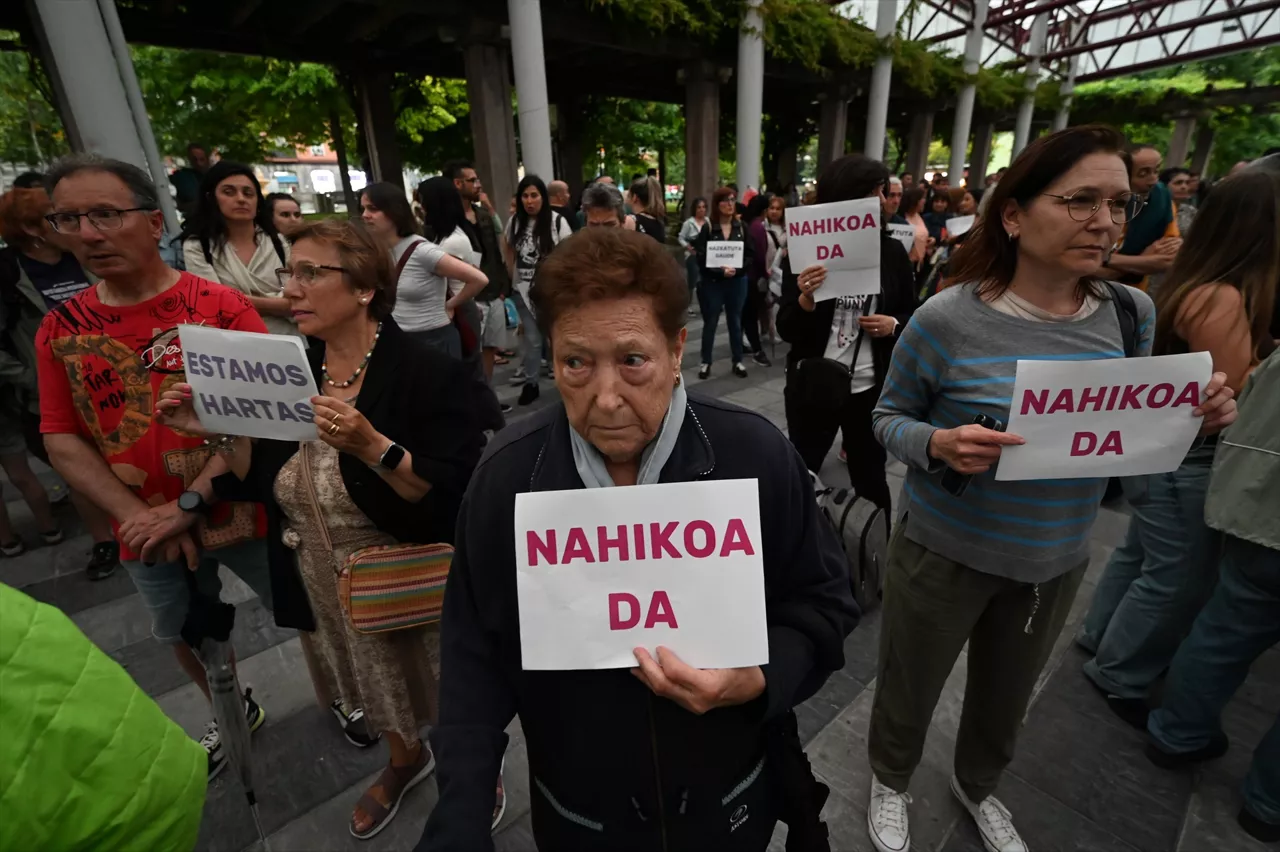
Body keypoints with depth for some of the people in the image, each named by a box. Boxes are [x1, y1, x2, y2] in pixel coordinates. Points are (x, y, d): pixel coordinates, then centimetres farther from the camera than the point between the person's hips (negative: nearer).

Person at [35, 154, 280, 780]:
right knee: (188, 639, 24)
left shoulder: (223, 307, -13)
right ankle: (235, 716, 51)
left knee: (304, 616, 13)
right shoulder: (60, 330, 0)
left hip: (242, 512, -4)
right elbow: (62, 441, 0)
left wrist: (188, 504, -20)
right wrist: (141, 518, -12)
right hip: (146, 533, 5)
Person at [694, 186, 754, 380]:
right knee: (710, 322, 6)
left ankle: (738, 361, 21)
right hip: (713, 282, -2)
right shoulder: (707, 228, -5)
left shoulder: (741, 227, 4)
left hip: (738, 281, 3)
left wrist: (737, 269, -15)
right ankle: (706, 362, 16)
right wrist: (721, 270, -20)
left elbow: (749, 255, 2)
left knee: (736, 321, 11)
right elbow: (701, 258, -11)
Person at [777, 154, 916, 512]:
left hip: (872, 388, 2)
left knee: (870, 478, 15)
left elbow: (913, 316, 11)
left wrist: (893, 326, -10)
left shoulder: (891, 251, 1)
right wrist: (805, 300, -27)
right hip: (813, 386, -1)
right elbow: (786, 331, -8)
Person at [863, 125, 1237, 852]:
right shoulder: (948, 319, -20)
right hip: (945, 551, -4)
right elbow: (889, 417, -11)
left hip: (1059, 559, 5)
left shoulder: (1133, 314, -4)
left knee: (1007, 699, 27)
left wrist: (1192, 419, -14)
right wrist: (939, 444, -31)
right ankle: (890, 783, 50)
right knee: (910, 689, 17)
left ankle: (977, 787, 59)